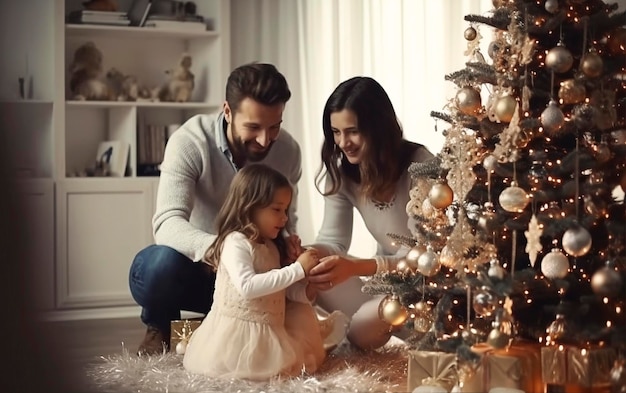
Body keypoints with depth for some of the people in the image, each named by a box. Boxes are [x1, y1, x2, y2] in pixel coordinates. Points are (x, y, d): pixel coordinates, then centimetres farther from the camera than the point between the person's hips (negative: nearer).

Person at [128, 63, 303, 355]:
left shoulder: (288, 151, -9)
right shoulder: (189, 141, -22)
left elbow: (286, 219, 2)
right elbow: (168, 224, -34)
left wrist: (286, 242, -24)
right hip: (191, 266, -4)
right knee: (162, 262, -37)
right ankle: (158, 330, 0)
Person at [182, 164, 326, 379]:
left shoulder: (271, 247, 13)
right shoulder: (236, 243, -16)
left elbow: (281, 286, 16)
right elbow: (248, 286, -31)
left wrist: (306, 290, -6)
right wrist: (297, 269, -28)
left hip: (266, 330, 10)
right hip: (238, 333, -10)